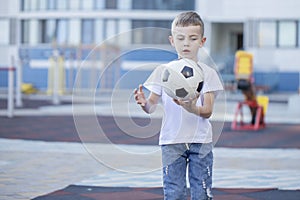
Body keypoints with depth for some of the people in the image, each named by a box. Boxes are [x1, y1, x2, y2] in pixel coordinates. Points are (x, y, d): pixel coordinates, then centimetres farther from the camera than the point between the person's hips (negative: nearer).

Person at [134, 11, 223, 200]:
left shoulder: (208, 73, -1)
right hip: (172, 141, 0)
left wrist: (191, 108, -30)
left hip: (200, 141, 0)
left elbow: (207, 111, -8)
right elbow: (152, 106, 1)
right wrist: (144, 103, -23)